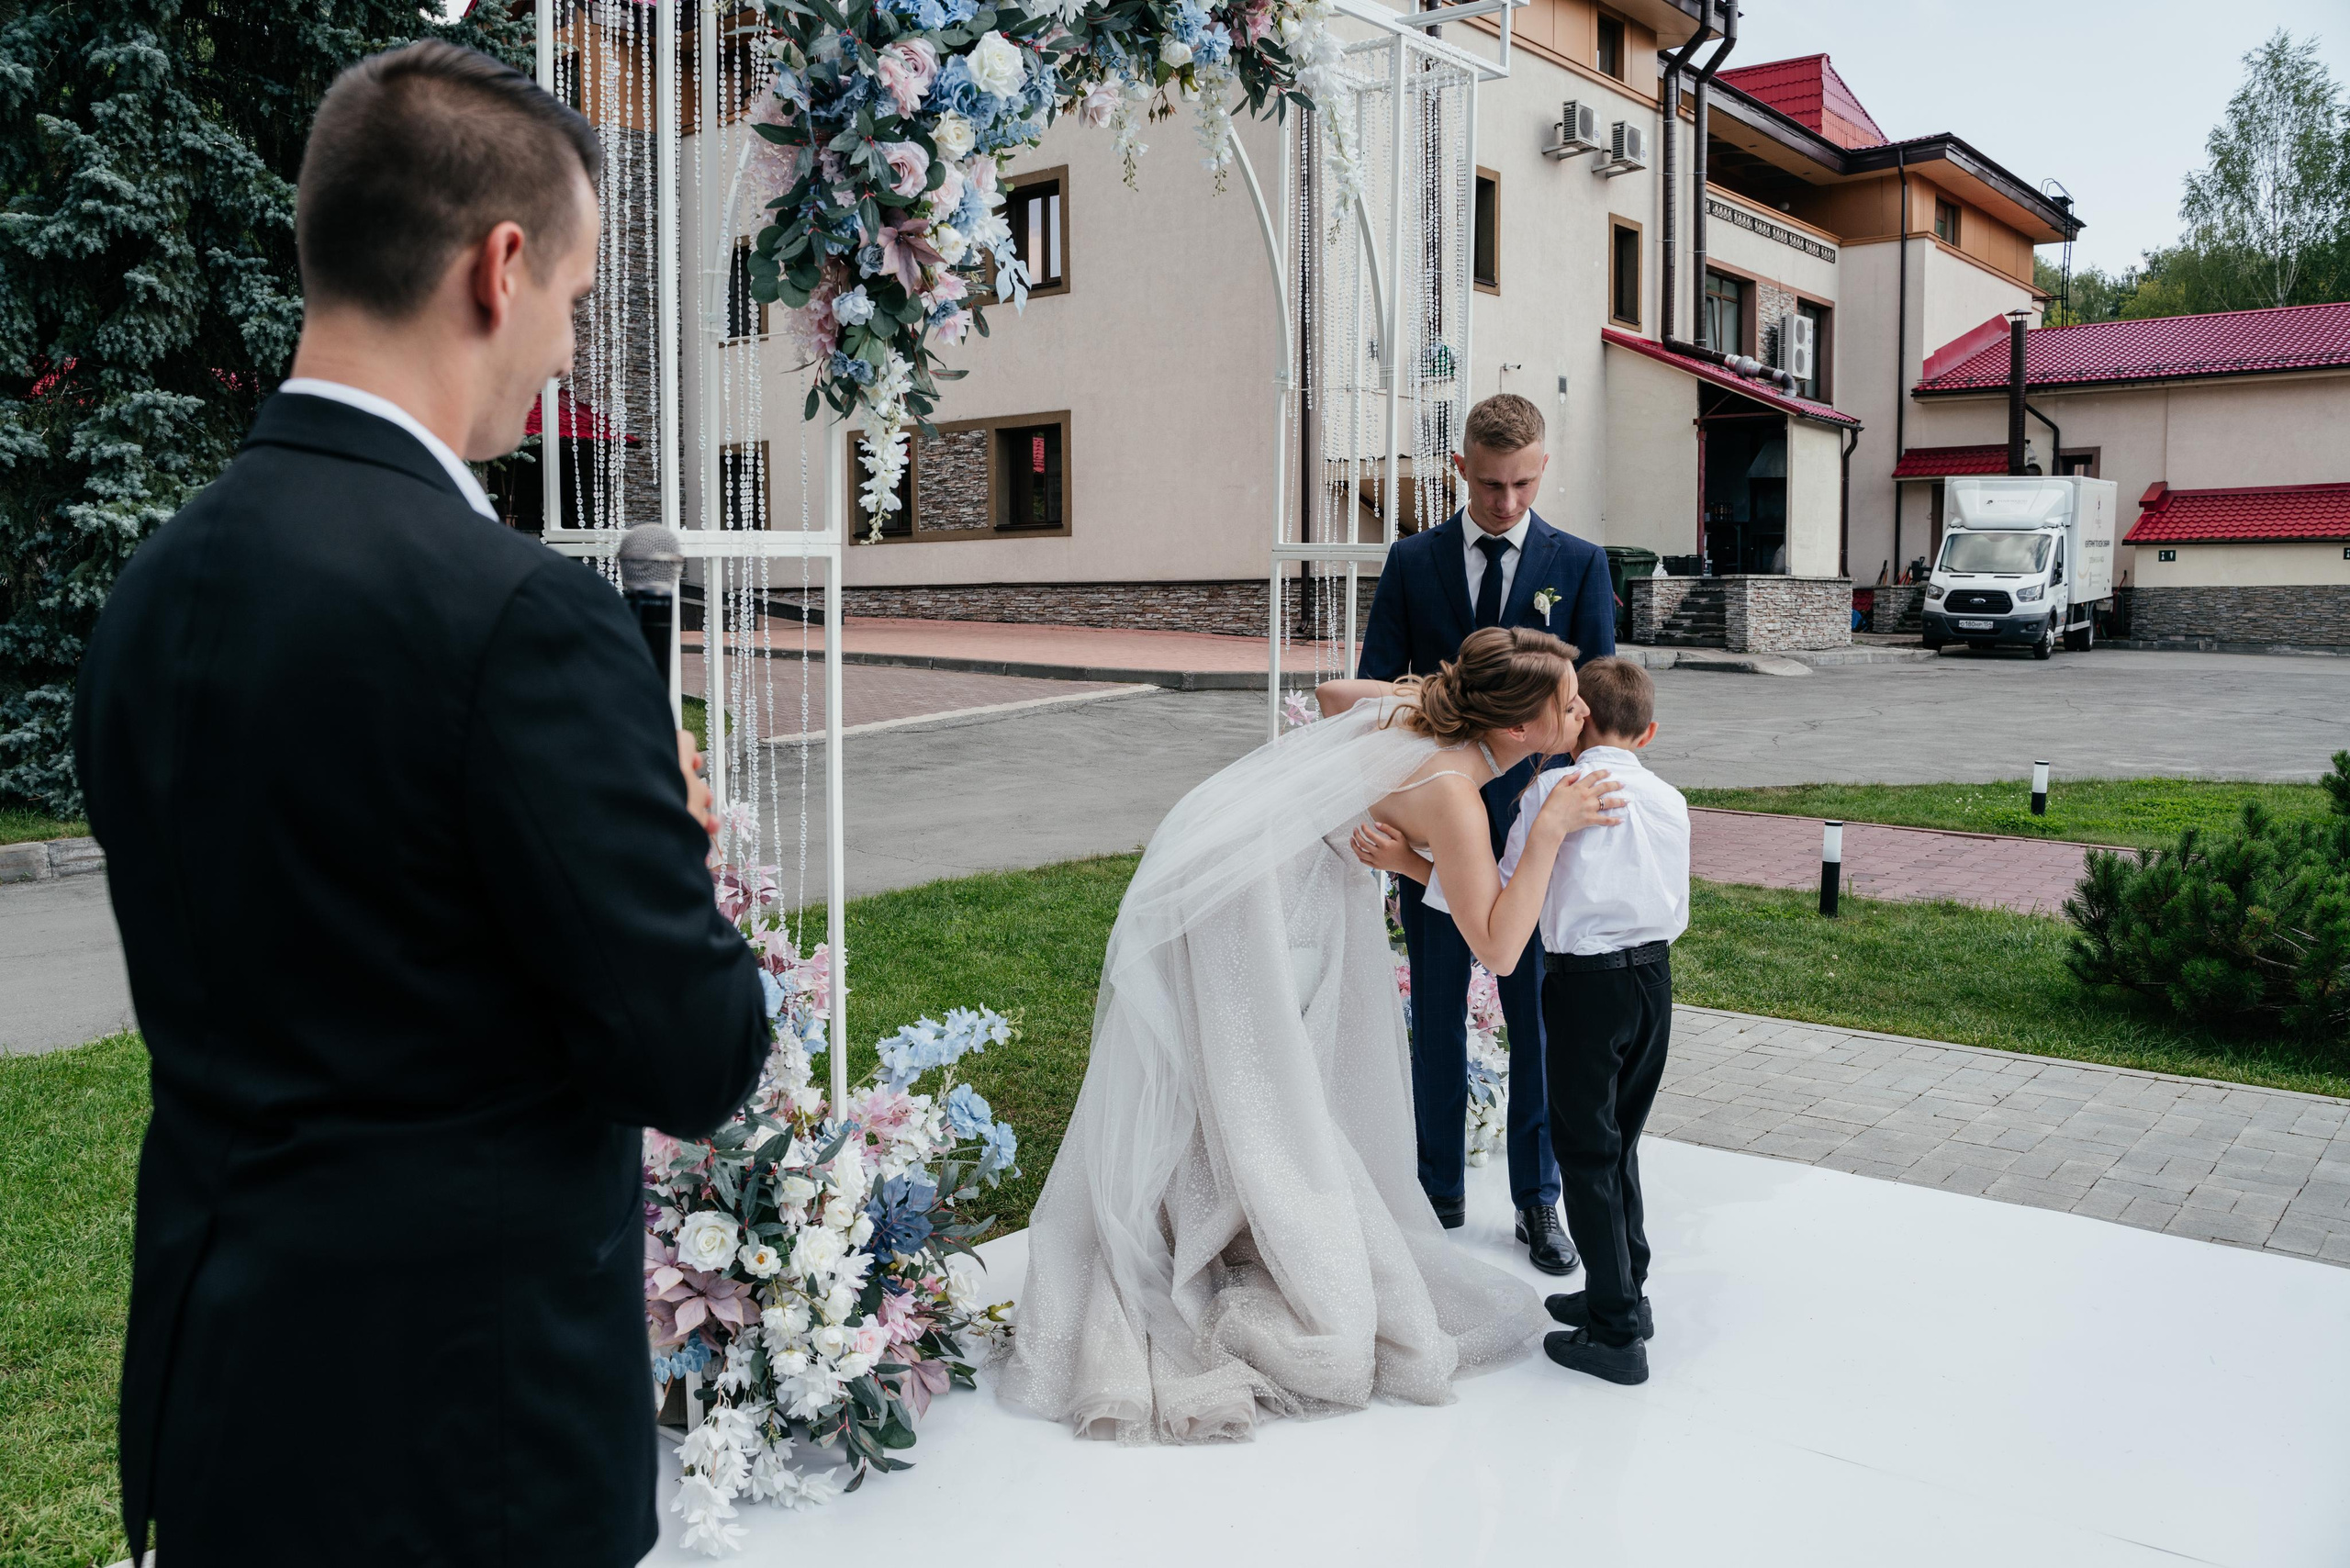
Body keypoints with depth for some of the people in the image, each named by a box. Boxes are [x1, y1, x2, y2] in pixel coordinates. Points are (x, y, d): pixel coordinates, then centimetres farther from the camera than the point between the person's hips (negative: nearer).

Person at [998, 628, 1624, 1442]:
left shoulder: (1429, 702, -1)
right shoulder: (1453, 793, -24)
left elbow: (1334, 693, 17)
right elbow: (1497, 946, -22)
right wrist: (1547, 833, -27)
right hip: (1243, 893, -9)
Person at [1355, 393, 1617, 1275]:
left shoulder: (1579, 565, 2)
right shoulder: (1412, 561, 4)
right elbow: (1373, 688, 3)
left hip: (1531, 819, -1)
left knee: (1538, 1015, 5)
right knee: (1436, 1013, 10)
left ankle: (1537, 1202, 20)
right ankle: (1440, 1195, 25)